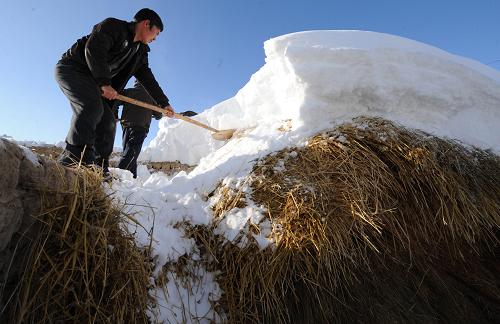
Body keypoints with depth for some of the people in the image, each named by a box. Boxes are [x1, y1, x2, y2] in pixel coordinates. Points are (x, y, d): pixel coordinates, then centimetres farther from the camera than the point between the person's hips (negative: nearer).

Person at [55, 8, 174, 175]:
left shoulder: (140, 52, 10)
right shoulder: (112, 26, -12)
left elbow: (148, 79, 12)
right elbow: (93, 50, -25)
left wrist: (164, 103, 9)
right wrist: (105, 83, -27)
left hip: (92, 80, 8)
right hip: (72, 68, -7)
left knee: (108, 120, -5)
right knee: (92, 106, -30)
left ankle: (100, 169, -2)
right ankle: (74, 158, -30)